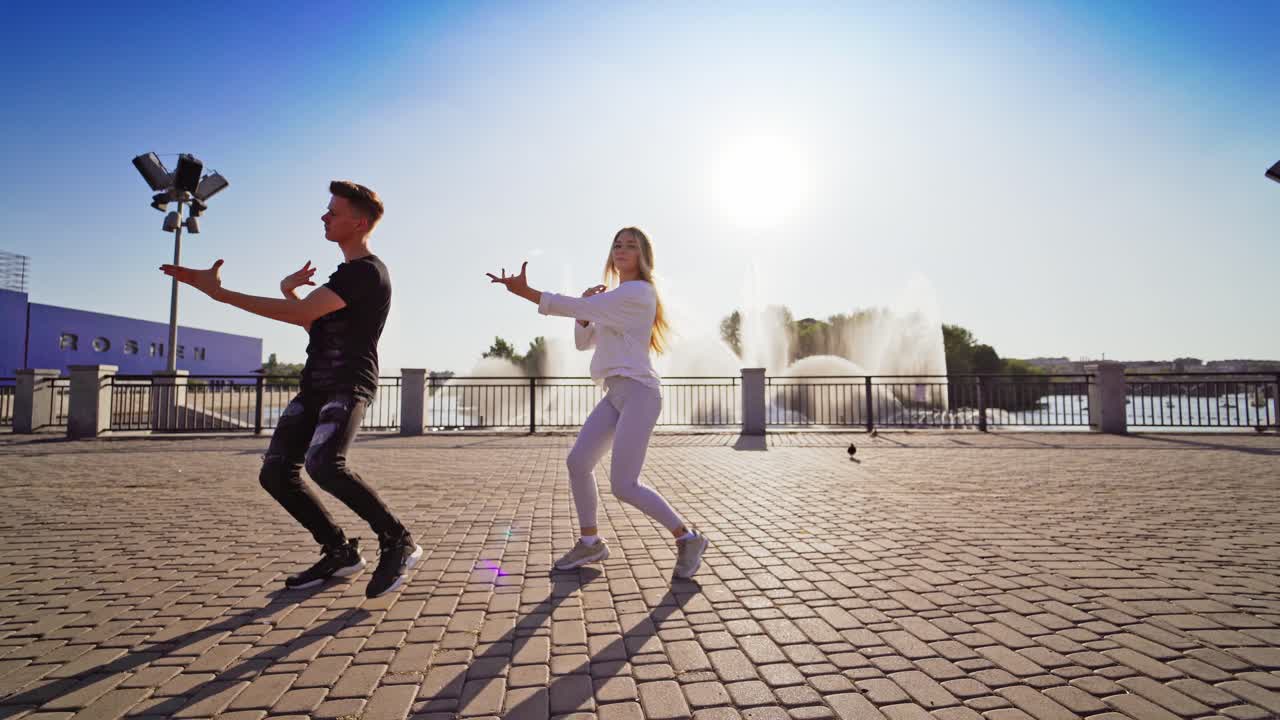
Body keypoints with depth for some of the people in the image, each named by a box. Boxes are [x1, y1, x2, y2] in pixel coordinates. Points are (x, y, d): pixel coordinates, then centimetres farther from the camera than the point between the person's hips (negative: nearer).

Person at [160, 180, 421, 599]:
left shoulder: (367, 271, -11)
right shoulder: (347, 273, 23)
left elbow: (301, 314, -20)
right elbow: (313, 323, 30)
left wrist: (218, 292, -15)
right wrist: (290, 290, 11)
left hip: (349, 385, -10)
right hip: (316, 386, 10)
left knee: (323, 464, -30)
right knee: (276, 473, 1)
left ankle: (398, 542, -15)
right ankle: (340, 553, 11)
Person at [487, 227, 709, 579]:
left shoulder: (638, 292, -7)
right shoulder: (614, 298, 23)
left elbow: (577, 308, -17)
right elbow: (583, 342, 19)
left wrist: (524, 291, -16)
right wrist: (586, 306, 2)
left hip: (639, 391, -9)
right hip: (616, 393, 9)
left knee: (623, 485, -13)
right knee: (578, 462, 1)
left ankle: (687, 539, 4)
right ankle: (590, 542, 17)